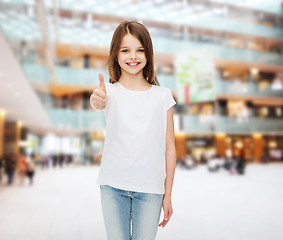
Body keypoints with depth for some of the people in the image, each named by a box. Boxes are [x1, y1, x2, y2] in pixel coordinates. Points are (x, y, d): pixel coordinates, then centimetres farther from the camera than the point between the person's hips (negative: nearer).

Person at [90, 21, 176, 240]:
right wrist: (97, 100, -50)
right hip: (113, 186, 0)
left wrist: (167, 195, 2)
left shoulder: (162, 95, 1)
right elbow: (99, 102, -26)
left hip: (150, 188, 0)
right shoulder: (110, 90, 0)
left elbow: (169, 147, 1)